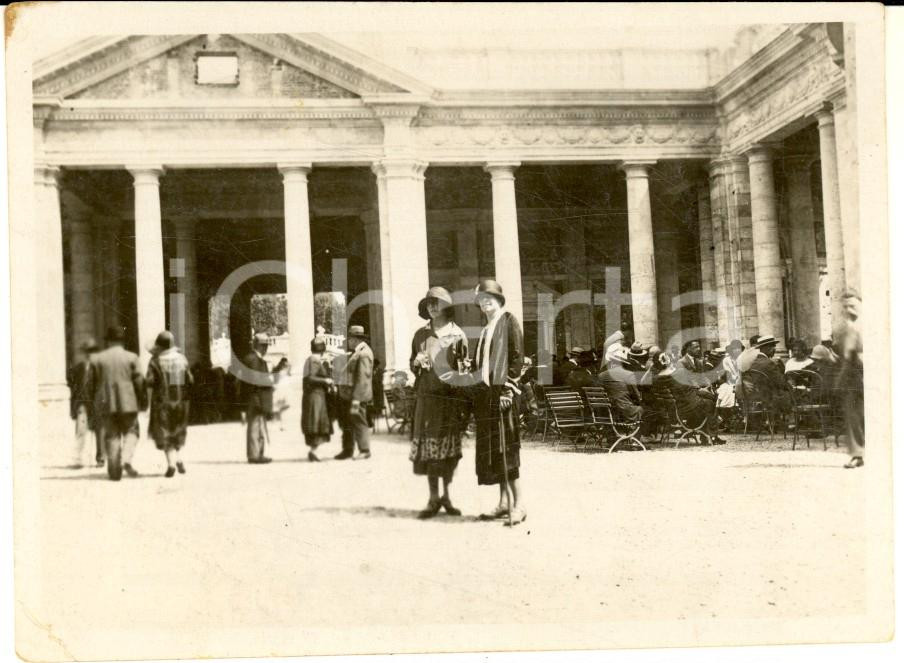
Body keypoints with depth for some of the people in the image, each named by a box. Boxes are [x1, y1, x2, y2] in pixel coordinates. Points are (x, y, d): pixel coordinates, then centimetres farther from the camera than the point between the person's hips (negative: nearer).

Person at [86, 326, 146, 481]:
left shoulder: (97, 359, 4)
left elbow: (90, 384, 4)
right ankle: (126, 459, -11)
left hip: (105, 404, 1)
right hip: (127, 403, -1)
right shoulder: (131, 357, 0)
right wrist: (143, 401, 6)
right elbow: (139, 382, -3)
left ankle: (114, 470, 4)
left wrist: (95, 400, 19)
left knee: (111, 436, 9)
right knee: (130, 432, 12)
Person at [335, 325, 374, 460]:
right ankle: (347, 450, 24)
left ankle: (364, 451, 4)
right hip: (347, 394, 10)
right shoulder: (355, 352, 16)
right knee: (346, 423, 14)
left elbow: (363, 378, -21)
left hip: (357, 395, -10)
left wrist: (356, 399, -24)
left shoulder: (364, 354, -16)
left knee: (359, 422, -4)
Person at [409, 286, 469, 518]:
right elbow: (412, 363, 19)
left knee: (449, 447, 2)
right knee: (428, 444, -3)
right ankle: (434, 498, 3)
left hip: (451, 396, -2)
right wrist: (416, 362, -5)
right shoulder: (421, 334, 11)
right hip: (427, 395, 2)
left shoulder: (457, 334, 4)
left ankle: (446, 495, 14)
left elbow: (464, 369, 3)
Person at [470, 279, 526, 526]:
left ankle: (518, 503, -9)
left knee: (506, 445, -11)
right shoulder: (486, 329, 20)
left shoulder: (509, 321, -3)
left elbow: (517, 355, -11)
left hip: (501, 391, -8)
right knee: (491, 447, 7)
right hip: (485, 392, 8)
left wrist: (509, 389, -17)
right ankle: (504, 501, 13)